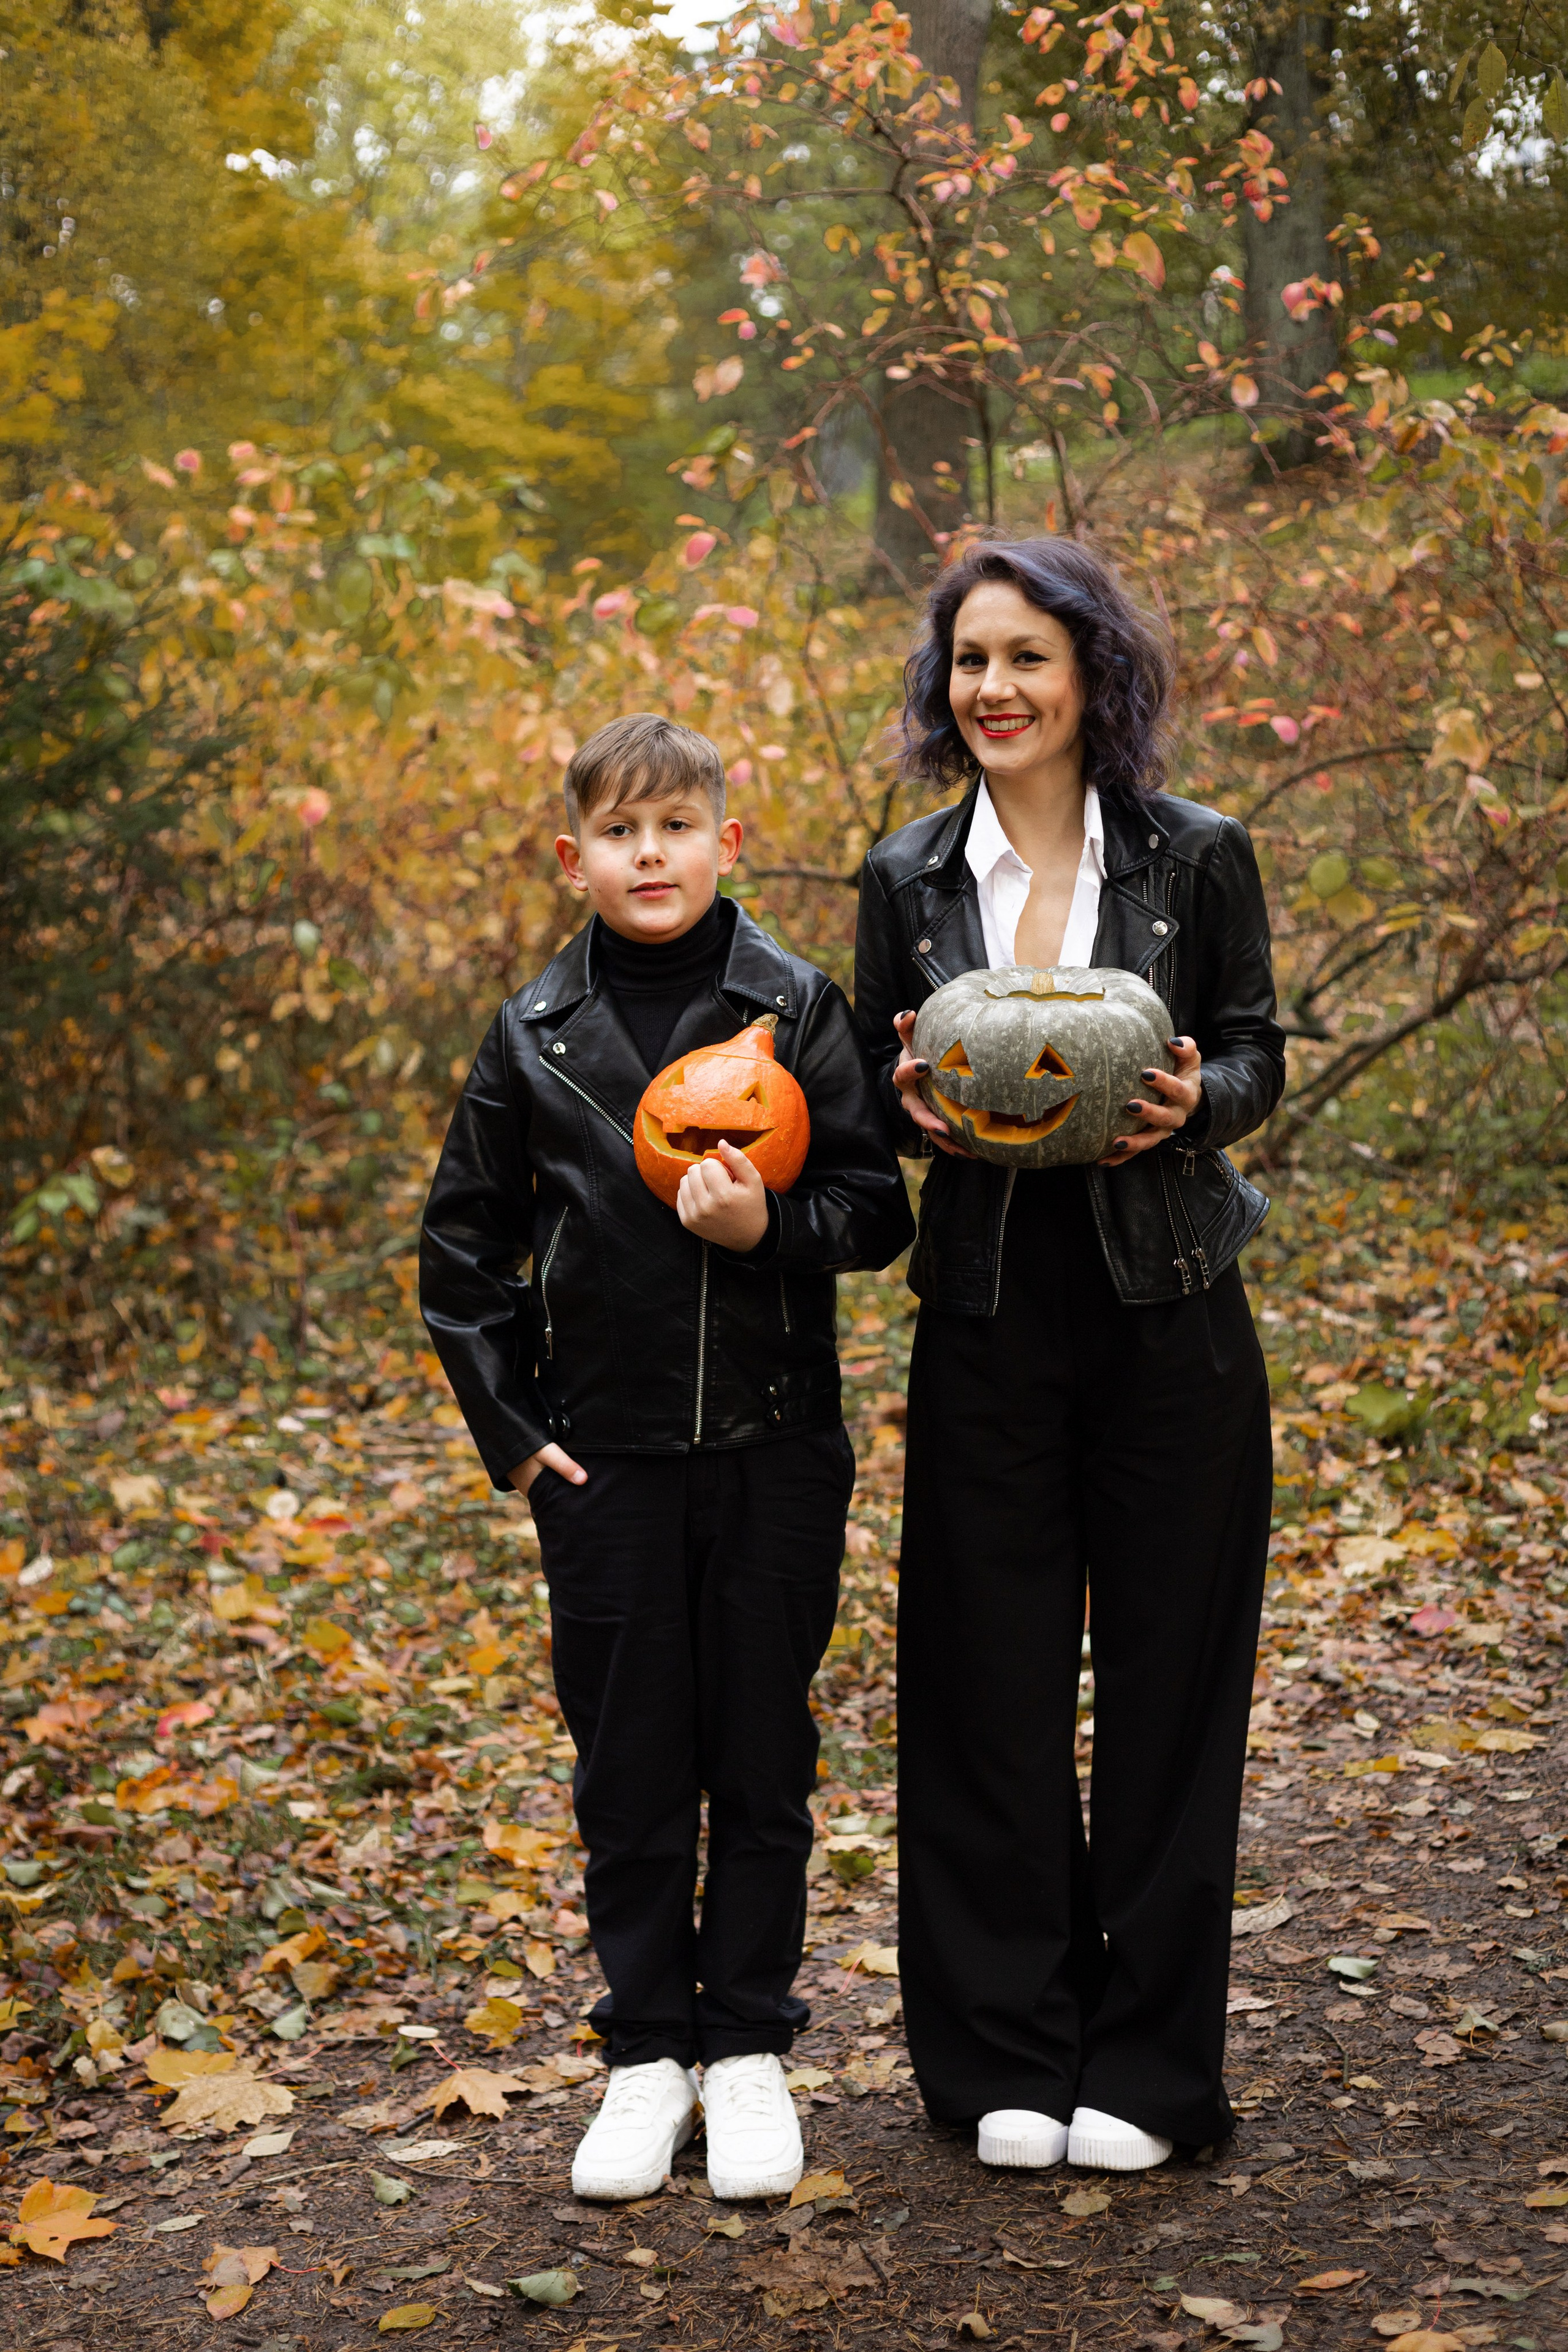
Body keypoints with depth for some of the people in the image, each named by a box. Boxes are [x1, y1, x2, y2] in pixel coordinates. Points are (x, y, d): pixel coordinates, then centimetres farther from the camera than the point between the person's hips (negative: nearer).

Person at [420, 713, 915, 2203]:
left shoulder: (797, 1011, -2)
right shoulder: (536, 1035, 3)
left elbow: (876, 1209, -1)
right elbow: (462, 1248, 9)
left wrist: (771, 1227, -21)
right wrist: (510, 1432, 2)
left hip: (774, 1450, -1)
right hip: (607, 1461, 1)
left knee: (761, 1758, 7)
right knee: (629, 1766, 7)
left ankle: (748, 2048, 21)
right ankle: (648, 2053, 21)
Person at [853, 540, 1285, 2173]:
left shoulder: (1196, 858, -1)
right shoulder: (909, 878, 5)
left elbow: (1255, 1058, 5)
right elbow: (877, 1084, 12)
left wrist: (1193, 1103, -17)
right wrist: (910, 1104, -11)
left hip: (1169, 1317, -1)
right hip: (988, 1318, 2)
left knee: (1166, 1679, 4)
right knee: (993, 1682, 5)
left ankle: (1146, 2064, 18)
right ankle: (1010, 2057, 20)